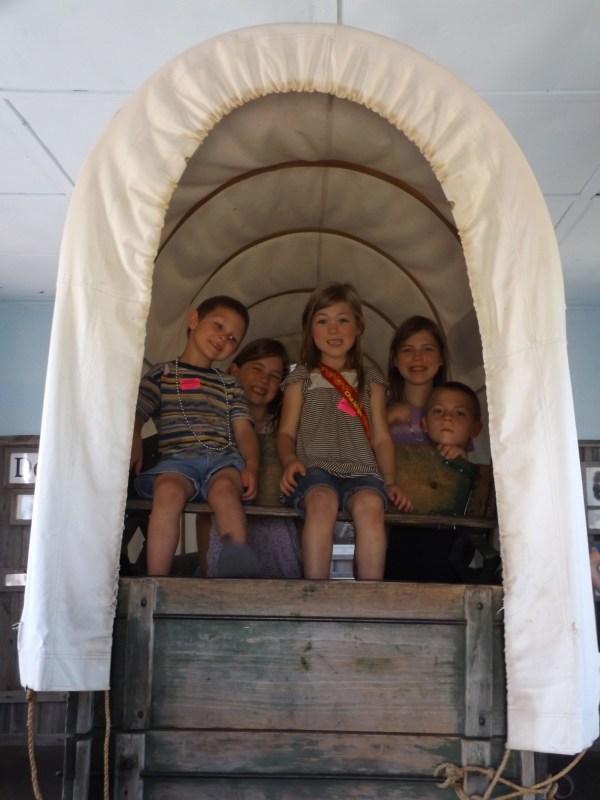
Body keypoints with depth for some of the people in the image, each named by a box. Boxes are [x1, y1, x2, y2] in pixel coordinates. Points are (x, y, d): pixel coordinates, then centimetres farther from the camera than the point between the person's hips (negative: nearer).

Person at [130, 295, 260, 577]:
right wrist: (134, 442, -16)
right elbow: (135, 415, 9)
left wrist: (251, 467, -5)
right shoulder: (163, 373, 20)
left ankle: (240, 562, -55)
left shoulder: (230, 386, 28)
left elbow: (243, 430, 16)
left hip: (224, 458, 2)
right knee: (169, 489, -35)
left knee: (224, 488, -34)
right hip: (177, 457, -1)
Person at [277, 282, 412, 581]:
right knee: (322, 500, -37)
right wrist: (289, 460, -11)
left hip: (361, 469, 1)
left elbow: (382, 436, 18)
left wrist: (390, 480, 3)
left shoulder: (370, 380, 23)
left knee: (370, 504, -34)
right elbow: (286, 432, 12)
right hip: (316, 466, -1)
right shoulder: (301, 378, 19)